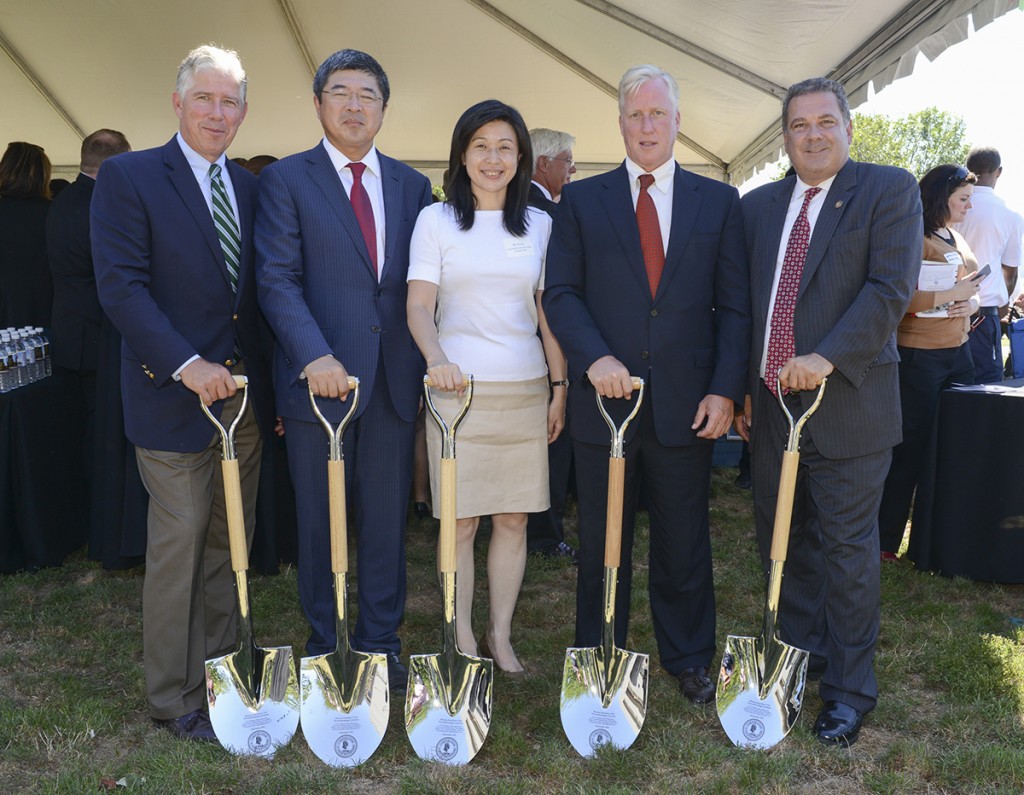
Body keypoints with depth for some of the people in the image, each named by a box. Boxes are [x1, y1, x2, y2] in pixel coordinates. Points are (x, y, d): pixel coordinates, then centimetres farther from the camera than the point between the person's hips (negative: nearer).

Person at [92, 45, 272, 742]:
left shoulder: (251, 188, 13)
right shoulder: (128, 177, -4)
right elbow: (121, 286, -12)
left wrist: (273, 381, 6)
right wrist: (185, 364, -21)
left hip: (244, 396, 6)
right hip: (174, 396, -5)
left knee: (230, 545, 12)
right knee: (178, 546, 2)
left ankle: (221, 674, 27)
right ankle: (176, 700, 16)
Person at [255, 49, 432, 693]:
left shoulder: (412, 185, 11)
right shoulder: (286, 179, 1)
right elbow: (278, 278, -9)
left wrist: (426, 365, 2)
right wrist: (316, 355, -22)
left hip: (395, 382, 3)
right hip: (320, 377, -3)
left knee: (388, 521, 11)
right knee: (321, 523, 9)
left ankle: (381, 643, 27)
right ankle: (324, 647, 26)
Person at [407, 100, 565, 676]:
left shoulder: (540, 225, 10)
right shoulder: (436, 219, 3)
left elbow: (548, 314, 12)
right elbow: (419, 306, -5)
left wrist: (560, 388, 6)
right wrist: (438, 358, -24)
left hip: (526, 389, 3)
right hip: (458, 388, -2)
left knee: (514, 519, 7)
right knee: (461, 522, 2)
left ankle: (501, 634, 23)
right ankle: (463, 638, 18)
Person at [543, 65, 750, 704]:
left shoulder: (719, 201, 8)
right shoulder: (582, 200, 6)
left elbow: (734, 304, 4)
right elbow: (561, 293, 0)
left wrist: (726, 388, -7)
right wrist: (595, 357, -16)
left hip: (687, 403, 1)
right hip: (606, 396, 0)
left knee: (684, 543, 11)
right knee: (602, 543, 10)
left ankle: (689, 660, 30)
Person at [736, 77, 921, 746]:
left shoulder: (890, 190, -2)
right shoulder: (759, 207, 12)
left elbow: (892, 287, -13)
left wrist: (827, 357, -22)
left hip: (846, 404, -5)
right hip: (771, 403, 5)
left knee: (847, 548, 3)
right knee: (782, 542, 14)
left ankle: (851, 689, 17)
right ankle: (801, 658, 33)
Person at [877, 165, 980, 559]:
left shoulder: (957, 239, 16)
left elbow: (971, 291, 23)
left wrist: (971, 302, 1)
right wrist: (949, 295, -22)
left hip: (958, 352, 8)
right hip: (919, 356, -8)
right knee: (910, 451, -4)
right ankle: (885, 542, 6)